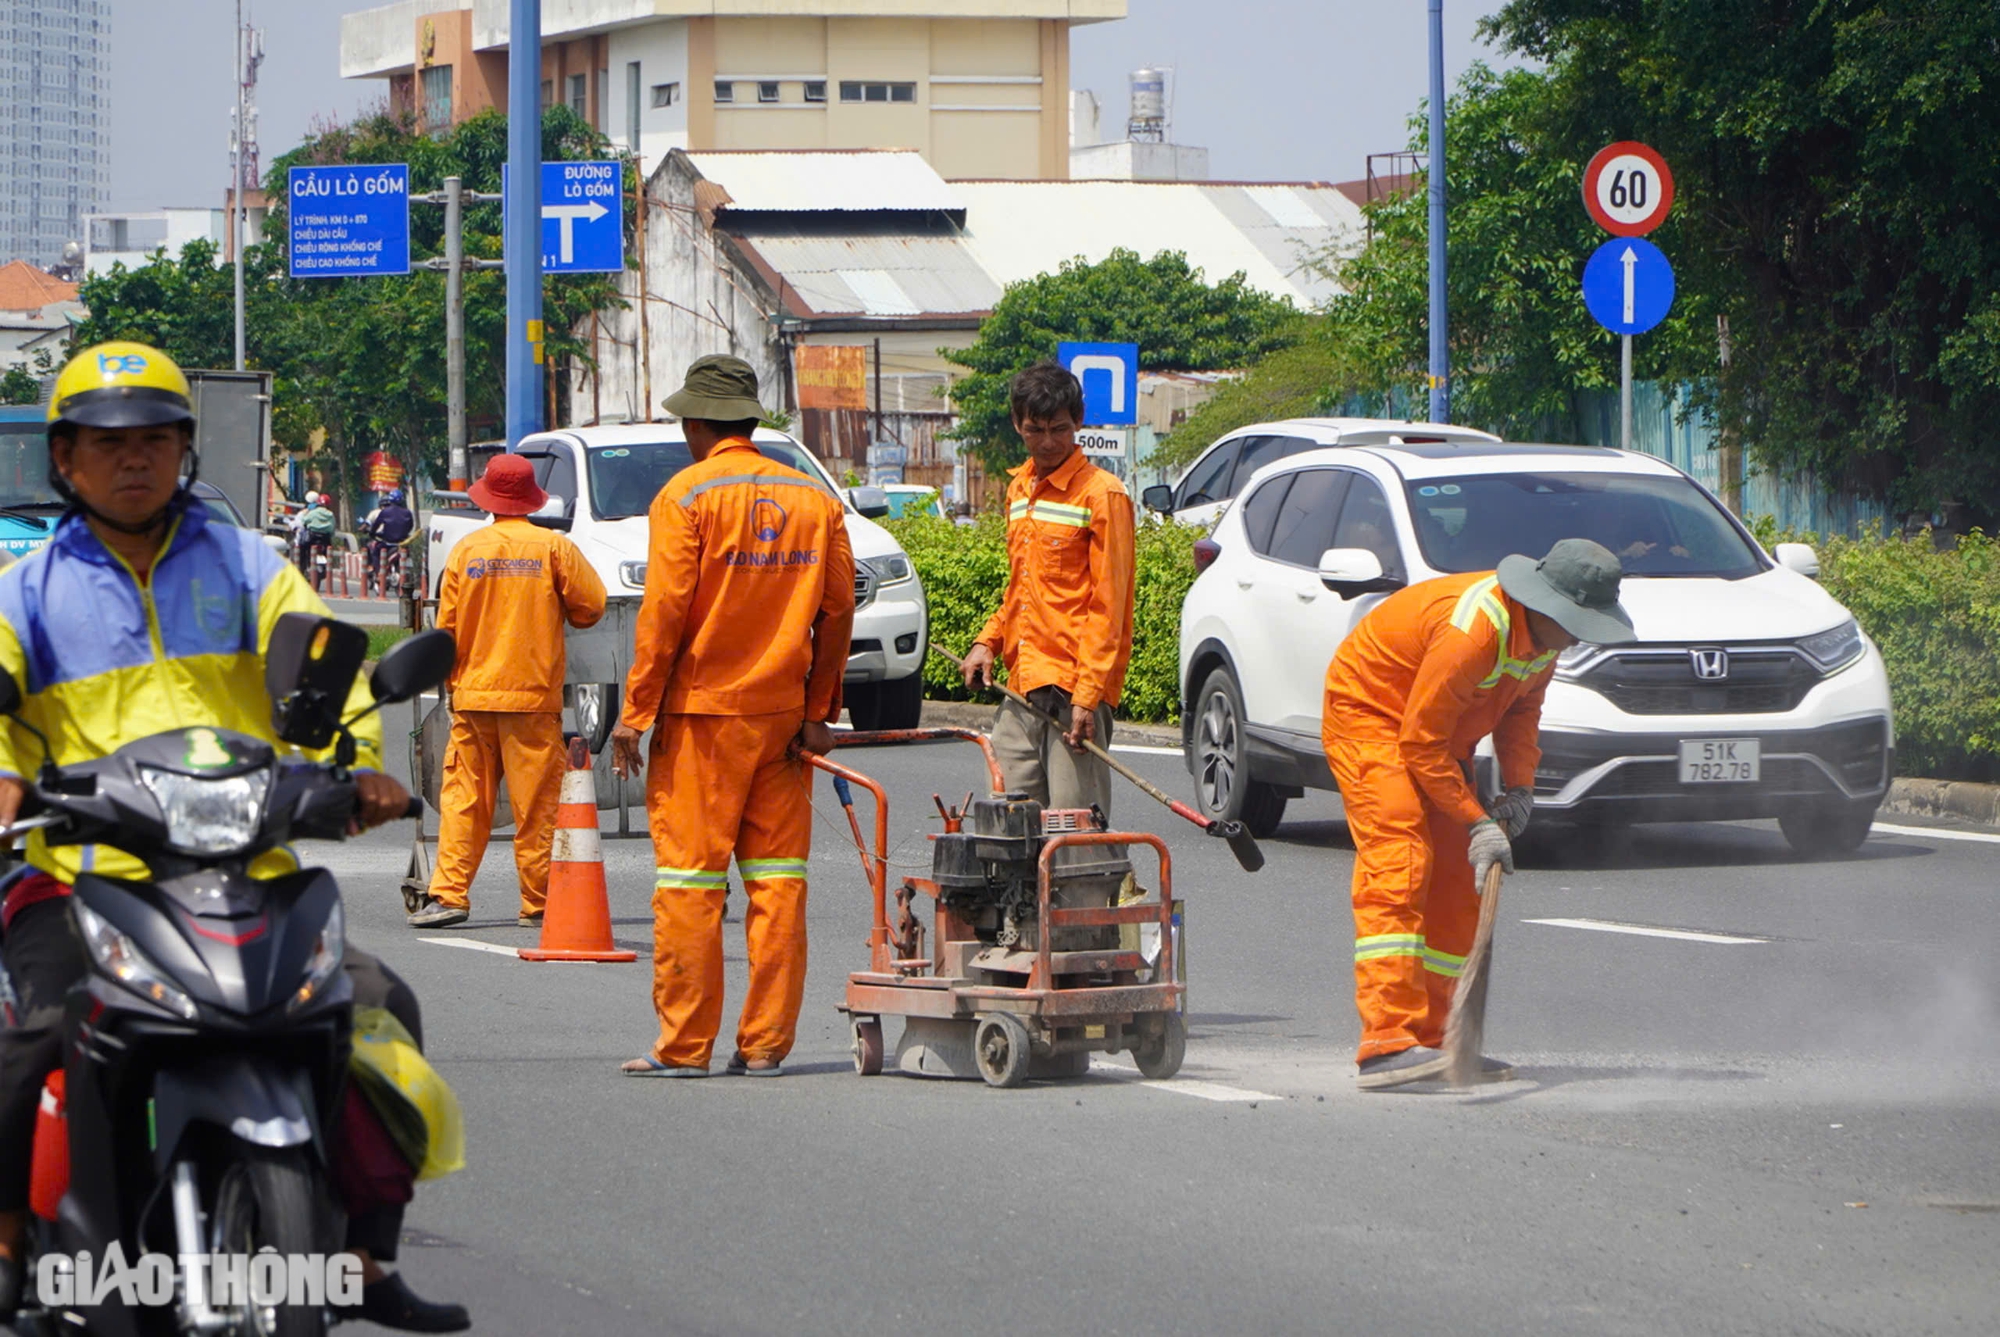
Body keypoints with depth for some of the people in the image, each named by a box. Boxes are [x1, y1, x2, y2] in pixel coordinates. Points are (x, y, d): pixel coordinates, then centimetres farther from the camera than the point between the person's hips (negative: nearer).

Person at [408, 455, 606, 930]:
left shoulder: (466, 549, 2)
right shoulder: (554, 547, -4)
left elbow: (446, 625, 4)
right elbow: (591, 606, -1)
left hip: (474, 694, 2)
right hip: (534, 695, -2)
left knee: (464, 797, 6)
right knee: (536, 802, 1)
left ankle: (448, 894, 0)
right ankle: (538, 903, 3)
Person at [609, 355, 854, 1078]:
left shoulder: (686, 496, -8)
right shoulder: (815, 498, 7)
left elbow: (665, 612, -11)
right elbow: (837, 611, 7)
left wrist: (634, 713, -7)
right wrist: (818, 711, 10)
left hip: (700, 712, -5)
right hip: (782, 712, 5)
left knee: (689, 881, -1)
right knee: (777, 876, 7)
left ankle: (685, 1045, -1)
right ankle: (766, 1042, 7)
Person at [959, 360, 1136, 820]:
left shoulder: (1101, 494, -6)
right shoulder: (1019, 489, 18)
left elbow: (1107, 606, -10)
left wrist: (1087, 695, -17)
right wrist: (989, 640, 10)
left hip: (1072, 688, -7)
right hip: (1022, 685, 7)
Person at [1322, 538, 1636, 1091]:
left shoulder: (1544, 632, -6)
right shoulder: (1472, 631, -34)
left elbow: (1522, 706, 12)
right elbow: (1420, 741, -29)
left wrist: (1518, 788, -3)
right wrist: (1477, 823, -26)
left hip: (1438, 731, 10)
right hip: (1367, 713, -10)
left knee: (1457, 880, 6)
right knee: (1398, 864, -22)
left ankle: (1427, 1039, 10)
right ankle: (1387, 1044, -31)